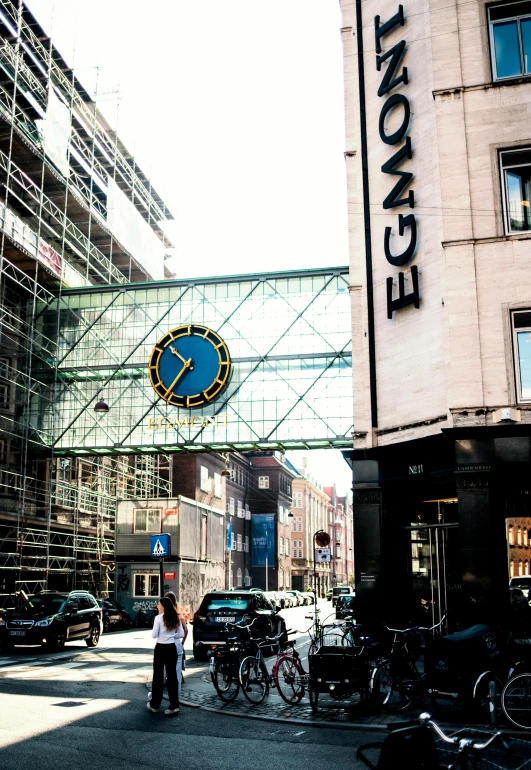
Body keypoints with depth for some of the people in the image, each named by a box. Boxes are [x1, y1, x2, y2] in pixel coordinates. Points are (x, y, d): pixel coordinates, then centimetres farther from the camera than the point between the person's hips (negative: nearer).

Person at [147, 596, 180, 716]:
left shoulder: (159, 618, -12)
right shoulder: (175, 618, 4)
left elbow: (154, 635, -10)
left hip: (160, 648, -4)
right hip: (172, 648, 4)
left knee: (158, 676, 6)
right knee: (172, 676, 6)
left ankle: (154, 705, 15)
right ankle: (174, 705, 3)